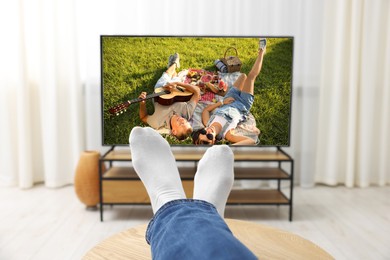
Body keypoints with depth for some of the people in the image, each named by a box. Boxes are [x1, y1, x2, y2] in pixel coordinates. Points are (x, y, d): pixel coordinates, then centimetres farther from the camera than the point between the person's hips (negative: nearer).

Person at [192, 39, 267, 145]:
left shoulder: (207, 123, -33)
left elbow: (206, 109, -11)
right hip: (242, 106, -4)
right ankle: (261, 51, 35)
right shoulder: (227, 134, -46)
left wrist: (221, 102, -21)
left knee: (243, 75, 23)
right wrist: (229, 148, -63)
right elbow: (251, 141, -52)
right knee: (251, 76, 3)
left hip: (230, 101, 4)